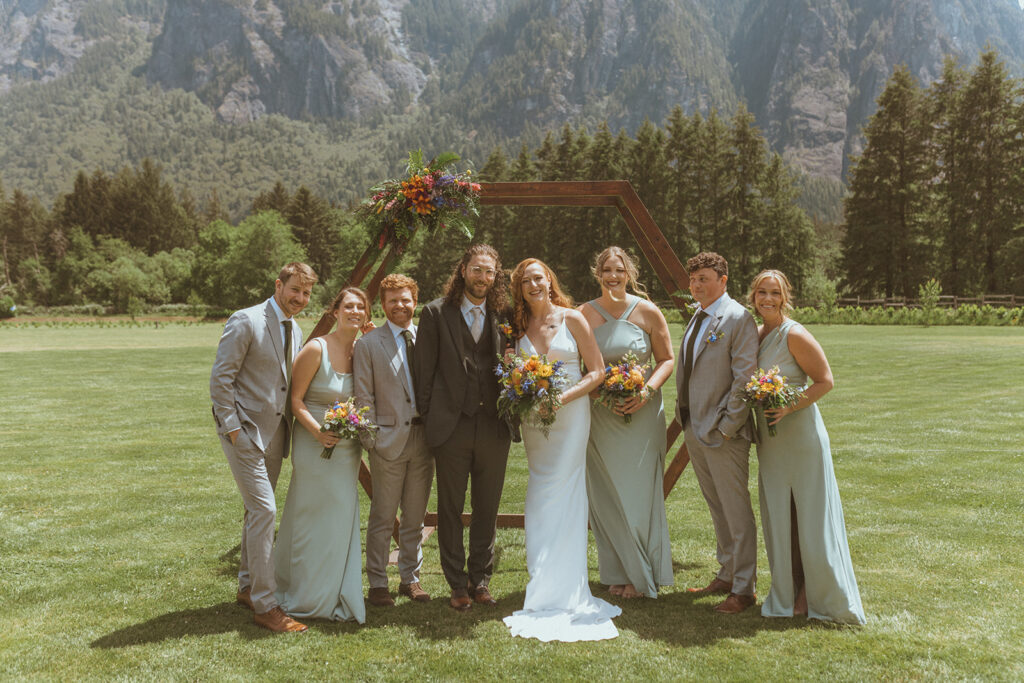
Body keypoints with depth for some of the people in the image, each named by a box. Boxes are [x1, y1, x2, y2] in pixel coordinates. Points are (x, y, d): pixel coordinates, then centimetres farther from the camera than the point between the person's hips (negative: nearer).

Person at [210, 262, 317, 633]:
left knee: (257, 511, 17)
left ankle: (247, 587, 31)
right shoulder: (245, 321, -12)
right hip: (245, 432, -8)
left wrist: (293, 424, 9)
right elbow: (220, 377, -14)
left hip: (274, 433, 8)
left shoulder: (296, 331, 11)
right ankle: (265, 605, -4)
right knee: (264, 510, -11)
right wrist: (232, 428, -16)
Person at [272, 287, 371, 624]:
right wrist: (318, 431, -22)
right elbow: (295, 399, -11)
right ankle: (306, 598, 20)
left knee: (342, 520, 11)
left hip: (348, 450, 5)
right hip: (314, 445, -5)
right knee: (311, 521, 5)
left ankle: (336, 597, 25)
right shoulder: (316, 349, -12)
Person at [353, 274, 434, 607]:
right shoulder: (368, 344, -1)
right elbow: (364, 396, -3)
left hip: (423, 438, 3)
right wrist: (370, 439, -9)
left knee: (415, 517, 13)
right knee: (382, 518, 4)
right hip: (389, 439, -3)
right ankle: (377, 584, 16)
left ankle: (410, 578, 25)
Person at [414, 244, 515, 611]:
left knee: (487, 508, 11)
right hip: (451, 426, -2)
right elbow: (424, 370, 0)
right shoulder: (436, 312, 0)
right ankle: (458, 584, 20)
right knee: (450, 509, 7)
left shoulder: (503, 316, 8)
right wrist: (428, 417, -3)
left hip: (494, 426, 3)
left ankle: (481, 579, 26)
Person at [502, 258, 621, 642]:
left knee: (562, 493, -6)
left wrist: (564, 396, -14)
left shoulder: (571, 318, -2)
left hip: (570, 413, -4)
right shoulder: (518, 326, 8)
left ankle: (561, 590, 2)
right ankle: (543, 585, 13)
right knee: (539, 498, 5)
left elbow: (597, 371, -2)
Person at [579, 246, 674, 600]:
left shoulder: (647, 312, -2)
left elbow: (667, 359, 2)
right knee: (606, 496, 6)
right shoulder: (584, 314, 1)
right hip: (600, 415, 2)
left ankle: (642, 575, 19)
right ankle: (619, 573, 22)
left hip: (642, 413, -1)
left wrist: (647, 391, -14)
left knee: (639, 493, 2)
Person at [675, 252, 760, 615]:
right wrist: (684, 414, 10)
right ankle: (726, 575, 31)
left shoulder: (738, 318, -12)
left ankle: (744, 589, 11)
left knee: (736, 510, 1)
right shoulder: (697, 317, 13)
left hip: (722, 433, -8)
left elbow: (744, 377, -17)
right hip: (693, 428, 8)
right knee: (717, 507, 18)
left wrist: (727, 427, -18)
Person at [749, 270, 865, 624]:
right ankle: (787, 593, 23)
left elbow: (825, 380, -14)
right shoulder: (756, 335, 8)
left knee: (809, 515, 2)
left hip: (801, 433, -7)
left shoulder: (795, 335, -14)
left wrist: (789, 407, -21)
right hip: (770, 437, 7)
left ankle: (815, 594, 17)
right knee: (777, 515, 11)